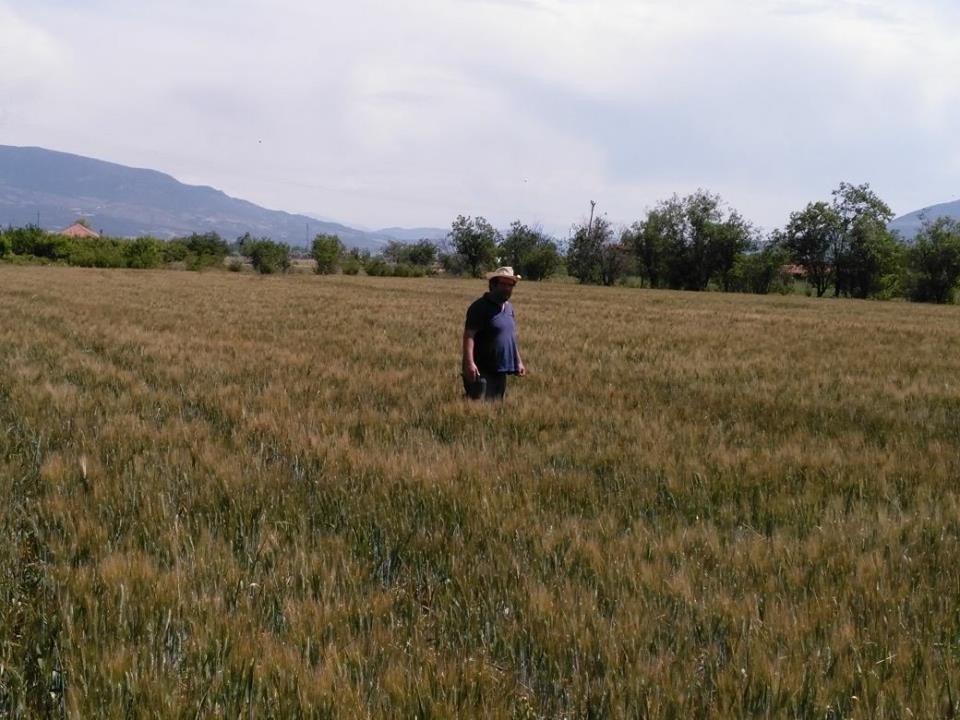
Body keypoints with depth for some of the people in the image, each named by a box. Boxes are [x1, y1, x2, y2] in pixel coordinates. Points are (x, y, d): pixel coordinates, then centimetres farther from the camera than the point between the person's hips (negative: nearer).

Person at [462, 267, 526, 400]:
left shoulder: (509, 307, 15)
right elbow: (469, 336, -20)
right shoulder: (480, 307, -12)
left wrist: (518, 361, 22)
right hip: (482, 372, -9)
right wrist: (469, 363, -29)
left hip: (500, 371, 9)